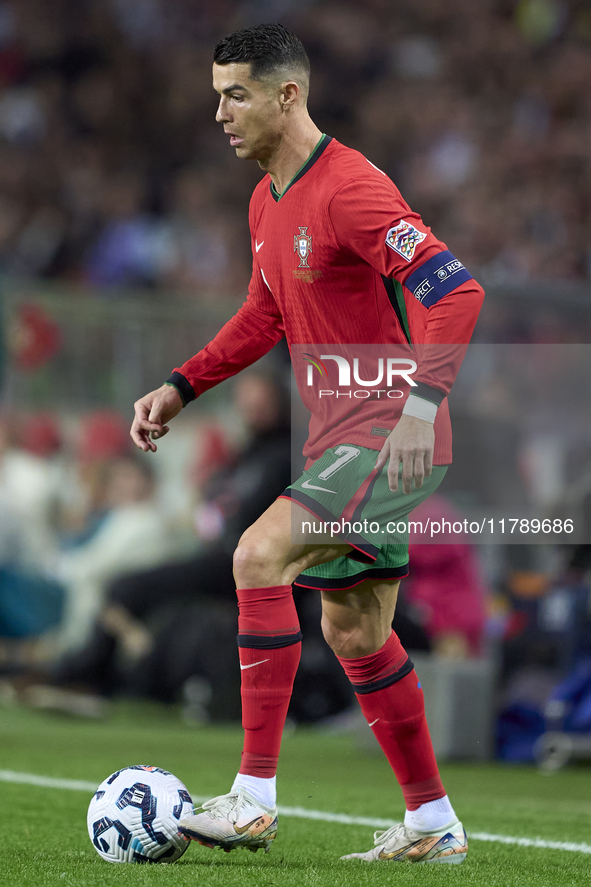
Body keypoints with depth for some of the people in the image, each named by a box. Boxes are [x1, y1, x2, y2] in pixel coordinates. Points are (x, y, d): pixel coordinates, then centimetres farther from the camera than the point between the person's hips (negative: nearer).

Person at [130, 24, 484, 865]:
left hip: (391, 435, -10)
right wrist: (180, 387, 17)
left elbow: (455, 292, -24)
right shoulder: (267, 203, 12)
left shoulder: (351, 189, -18)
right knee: (354, 630, 14)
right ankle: (434, 823, 26)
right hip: (339, 438, 10)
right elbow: (264, 316, 27)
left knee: (260, 555, -22)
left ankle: (254, 799, -21)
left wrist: (421, 404, -33)